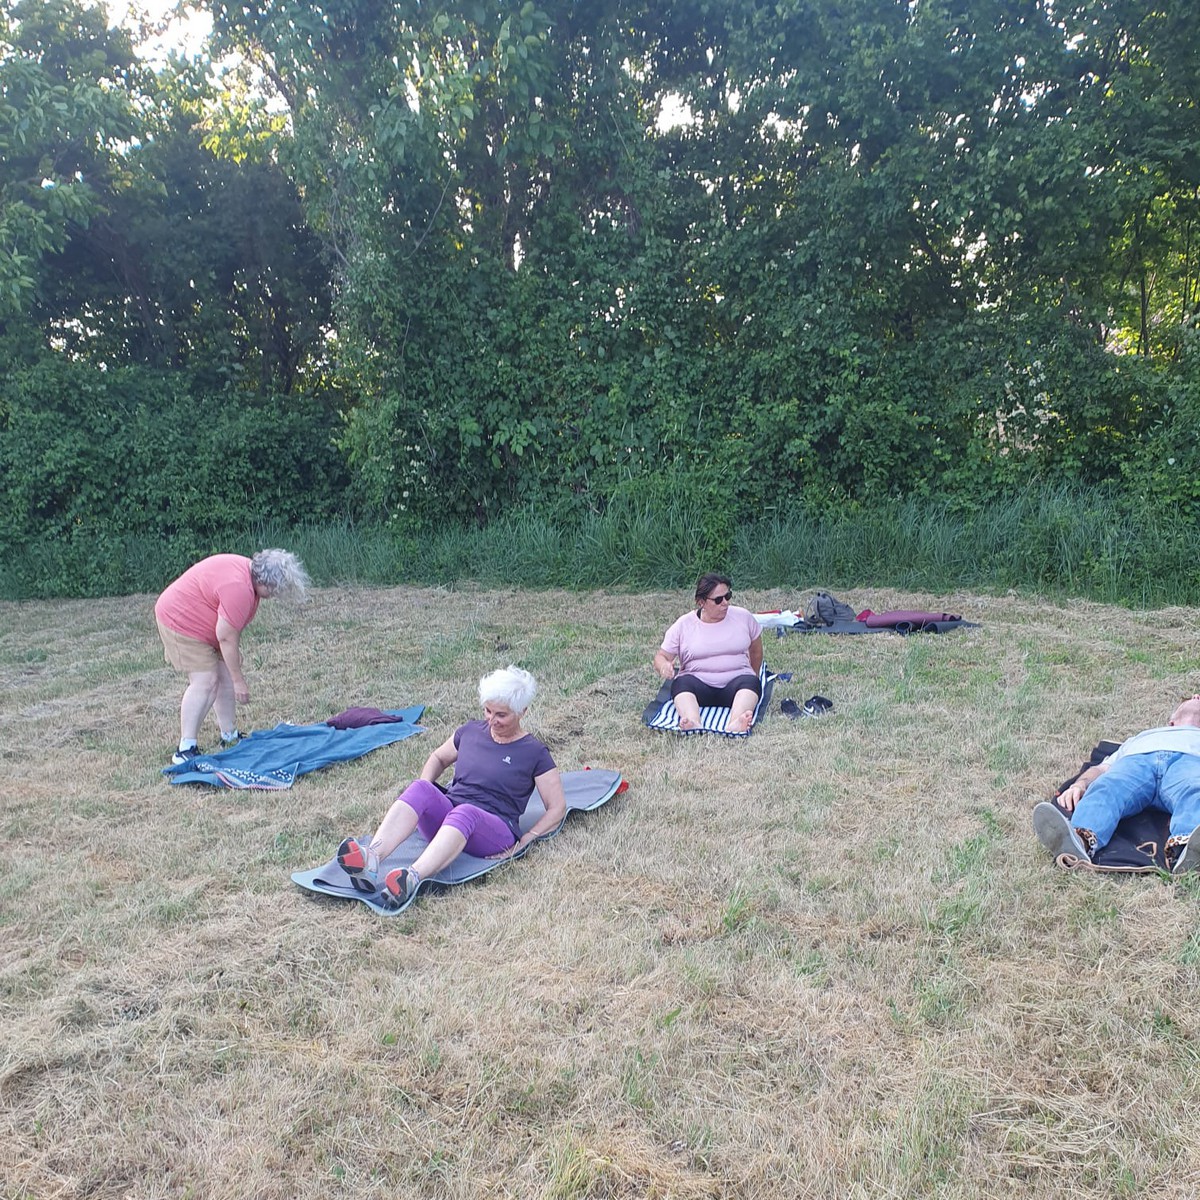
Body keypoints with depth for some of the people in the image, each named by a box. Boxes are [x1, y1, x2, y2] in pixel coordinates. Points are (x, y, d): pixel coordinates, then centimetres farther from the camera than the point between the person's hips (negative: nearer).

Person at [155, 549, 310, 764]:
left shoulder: (248, 570, -2)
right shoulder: (238, 587, -33)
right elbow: (226, 638, -28)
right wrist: (239, 680, -21)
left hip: (201, 622, 10)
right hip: (180, 621, -10)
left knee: (226, 677, 9)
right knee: (205, 681, -16)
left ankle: (229, 736, 19)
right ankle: (185, 750, -13)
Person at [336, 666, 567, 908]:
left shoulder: (534, 753, 1)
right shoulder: (471, 731, 13)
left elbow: (557, 808, 1)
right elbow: (438, 758, 28)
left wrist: (523, 842, -11)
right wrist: (426, 794, 8)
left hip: (496, 831, -4)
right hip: (447, 814, 4)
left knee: (465, 813, -39)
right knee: (420, 788, -29)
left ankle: (412, 878, -63)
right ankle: (370, 860, -52)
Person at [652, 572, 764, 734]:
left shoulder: (743, 616, 9)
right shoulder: (683, 625, 4)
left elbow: (756, 650, 24)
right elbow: (660, 657, 4)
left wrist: (754, 675, 30)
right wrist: (664, 665, -19)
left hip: (736, 680, 1)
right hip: (697, 684, -1)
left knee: (750, 683, -32)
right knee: (681, 683, -34)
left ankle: (735, 723, -59)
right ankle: (694, 724, -61)